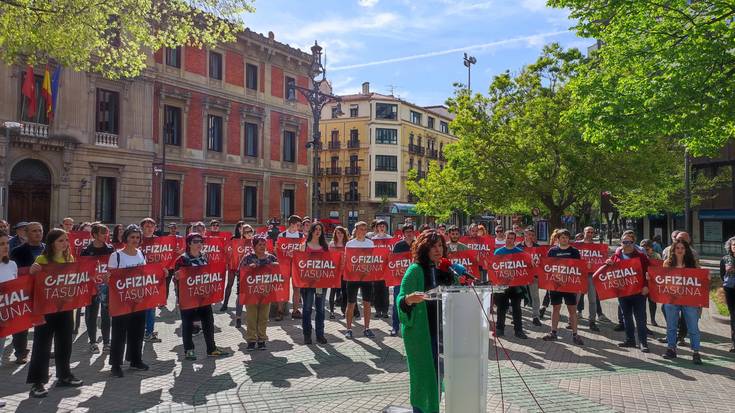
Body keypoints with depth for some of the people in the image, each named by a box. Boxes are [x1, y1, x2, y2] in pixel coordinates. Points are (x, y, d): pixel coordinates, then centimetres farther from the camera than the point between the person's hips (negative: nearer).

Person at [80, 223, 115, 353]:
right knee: (91, 314, 7)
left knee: (106, 314, 7)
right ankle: (93, 342, 19)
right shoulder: (86, 251, -4)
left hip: (107, 285, 1)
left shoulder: (110, 249, 2)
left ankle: (106, 341, 16)